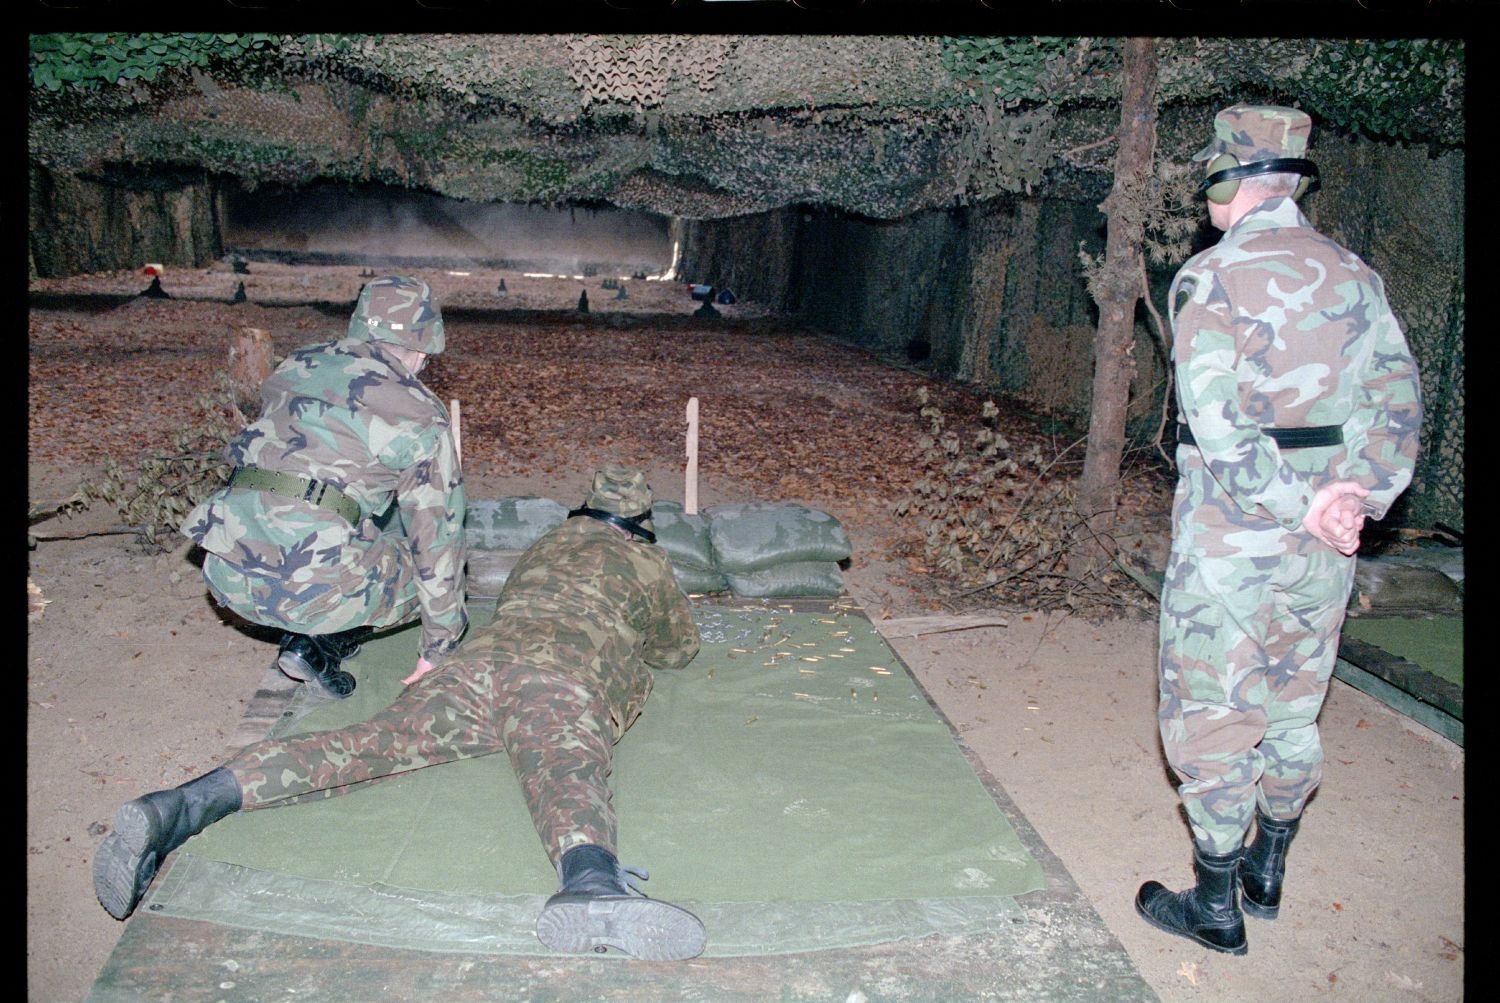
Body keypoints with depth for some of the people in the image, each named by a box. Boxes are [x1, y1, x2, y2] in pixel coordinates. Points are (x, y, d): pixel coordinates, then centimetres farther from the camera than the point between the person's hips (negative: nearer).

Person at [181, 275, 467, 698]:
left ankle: (314, 633, 14)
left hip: (227, 576, 6)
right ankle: (320, 643, 3)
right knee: (432, 568, 19)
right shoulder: (420, 417, 3)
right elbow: (437, 534, 7)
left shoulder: (296, 366, 16)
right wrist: (438, 650, 16)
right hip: (313, 587, -6)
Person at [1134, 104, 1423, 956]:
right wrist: (1359, 499, -3)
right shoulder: (1354, 275, 6)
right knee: (1293, 712, 19)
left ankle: (1216, 907, 17)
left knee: (1210, 719, 6)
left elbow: (1218, 423, -22)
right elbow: (1399, 399, 3)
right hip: (1324, 552, 6)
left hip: (1233, 542, -6)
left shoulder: (1213, 278, -12)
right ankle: (1267, 876, 34)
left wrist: (1295, 506, -16)